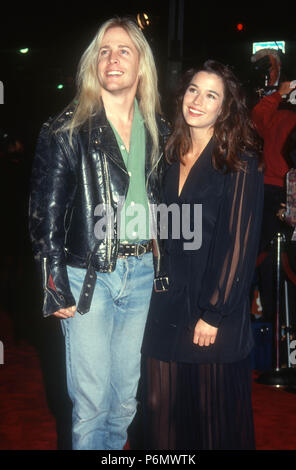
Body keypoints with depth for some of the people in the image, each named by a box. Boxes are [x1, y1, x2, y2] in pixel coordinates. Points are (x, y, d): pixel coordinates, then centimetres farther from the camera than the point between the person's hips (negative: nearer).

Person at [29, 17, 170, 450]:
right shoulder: (68, 130, -5)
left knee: (126, 398, 13)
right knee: (91, 402, 2)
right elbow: (45, 213, -6)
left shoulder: (157, 130, 9)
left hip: (141, 271, 4)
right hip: (89, 276, -4)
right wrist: (56, 287, -11)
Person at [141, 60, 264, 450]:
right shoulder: (171, 158, 9)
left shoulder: (240, 165, -8)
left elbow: (241, 245, -11)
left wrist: (213, 314, -13)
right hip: (167, 308, 5)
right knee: (163, 412, 11)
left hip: (214, 315, -5)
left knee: (214, 415, 8)